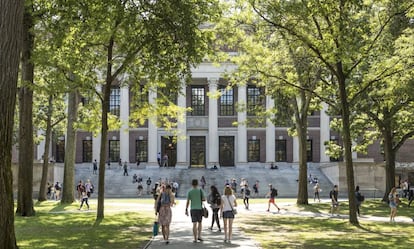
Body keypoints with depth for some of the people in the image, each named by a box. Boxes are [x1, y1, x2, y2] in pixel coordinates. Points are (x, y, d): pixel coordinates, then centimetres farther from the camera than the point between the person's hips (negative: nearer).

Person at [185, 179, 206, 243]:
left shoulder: (190, 192, 1)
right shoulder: (200, 190, -2)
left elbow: (188, 201, -1)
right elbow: (204, 199, -2)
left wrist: (186, 210, 4)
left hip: (193, 209, 1)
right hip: (199, 208, -1)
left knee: (194, 224, 0)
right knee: (199, 222, 16)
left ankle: (195, 239, -3)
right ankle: (199, 236, 8)